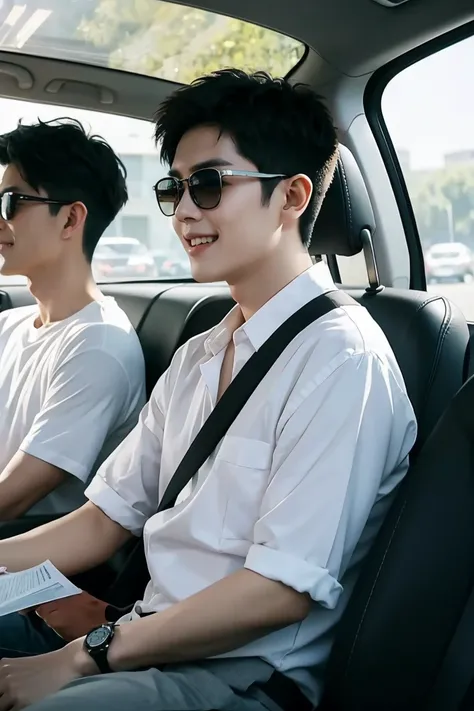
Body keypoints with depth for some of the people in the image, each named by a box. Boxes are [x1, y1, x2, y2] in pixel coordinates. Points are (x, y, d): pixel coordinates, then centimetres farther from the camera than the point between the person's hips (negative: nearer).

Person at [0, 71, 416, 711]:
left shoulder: (339, 358, -14)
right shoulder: (197, 357, 12)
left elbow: (282, 591, -18)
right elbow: (105, 520, 11)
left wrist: (78, 659, -15)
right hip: (148, 644, 7)